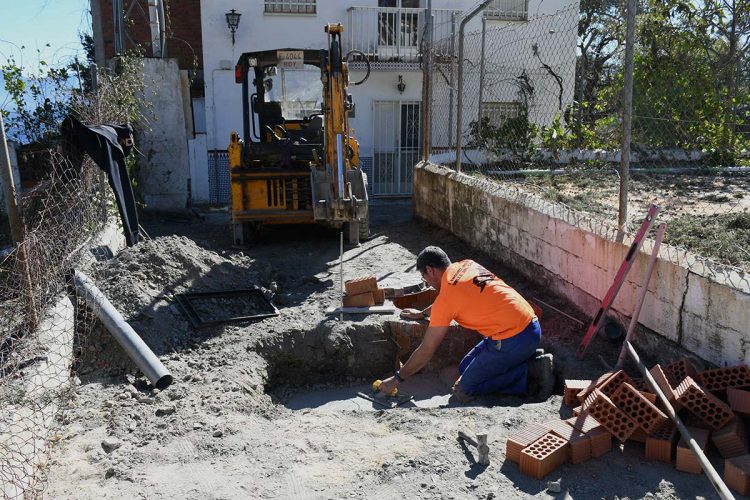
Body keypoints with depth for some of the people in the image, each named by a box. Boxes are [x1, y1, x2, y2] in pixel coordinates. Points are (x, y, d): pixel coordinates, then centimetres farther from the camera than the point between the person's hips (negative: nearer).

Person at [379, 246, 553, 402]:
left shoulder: (445, 299, -13)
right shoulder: (467, 265, 9)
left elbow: (426, 352, -6)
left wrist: (397, 379, 7)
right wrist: (423, 314, 43)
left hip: (513, 341, -9)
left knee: (463, 390, -1)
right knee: (465, 368, 18)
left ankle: (530, 371, -6)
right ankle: (530, 359, 8)